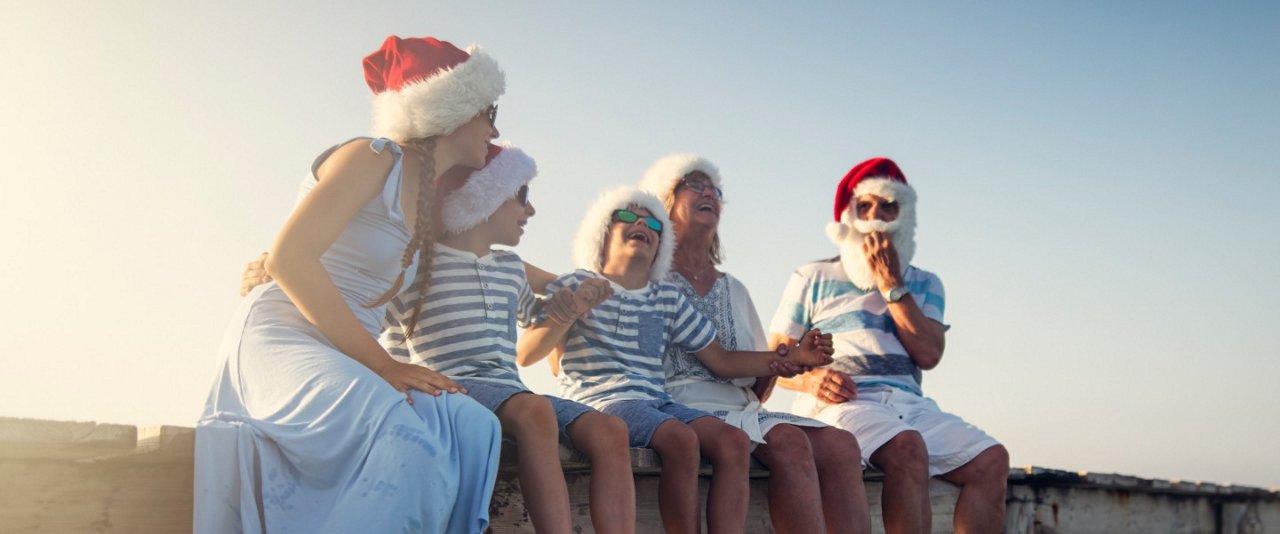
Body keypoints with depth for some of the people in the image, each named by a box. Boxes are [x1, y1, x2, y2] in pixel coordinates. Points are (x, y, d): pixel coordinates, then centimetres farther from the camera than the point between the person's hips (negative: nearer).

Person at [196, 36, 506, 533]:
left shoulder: (429, 195, 18)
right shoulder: (373, 157, -8)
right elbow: (288, 259, -18)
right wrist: (380, 363, -20)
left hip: (345, 362, 8)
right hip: (280, 338, -8)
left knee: (472, 428, -19)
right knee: (407, 443, -34)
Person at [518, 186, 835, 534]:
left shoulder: (668, 299, 20)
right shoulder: (575, 285, 6)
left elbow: (722, 361, 20)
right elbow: (524, 355, -3)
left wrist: (792, 358, 11)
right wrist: (570, 312, -18)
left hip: (655, 402, 5)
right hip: (599, 400, -5)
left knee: (733, 441, -20)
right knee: (681, 438, -32)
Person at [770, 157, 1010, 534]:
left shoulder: (924, 284, 21)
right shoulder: (813, 278, 14)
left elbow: (928, 355, 2)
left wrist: (891, 285, -1)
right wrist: (809, 379, -13)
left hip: (910, 404, 4)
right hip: (840, 403, -4)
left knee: (991, 460, -20)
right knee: (908, 447, -36)